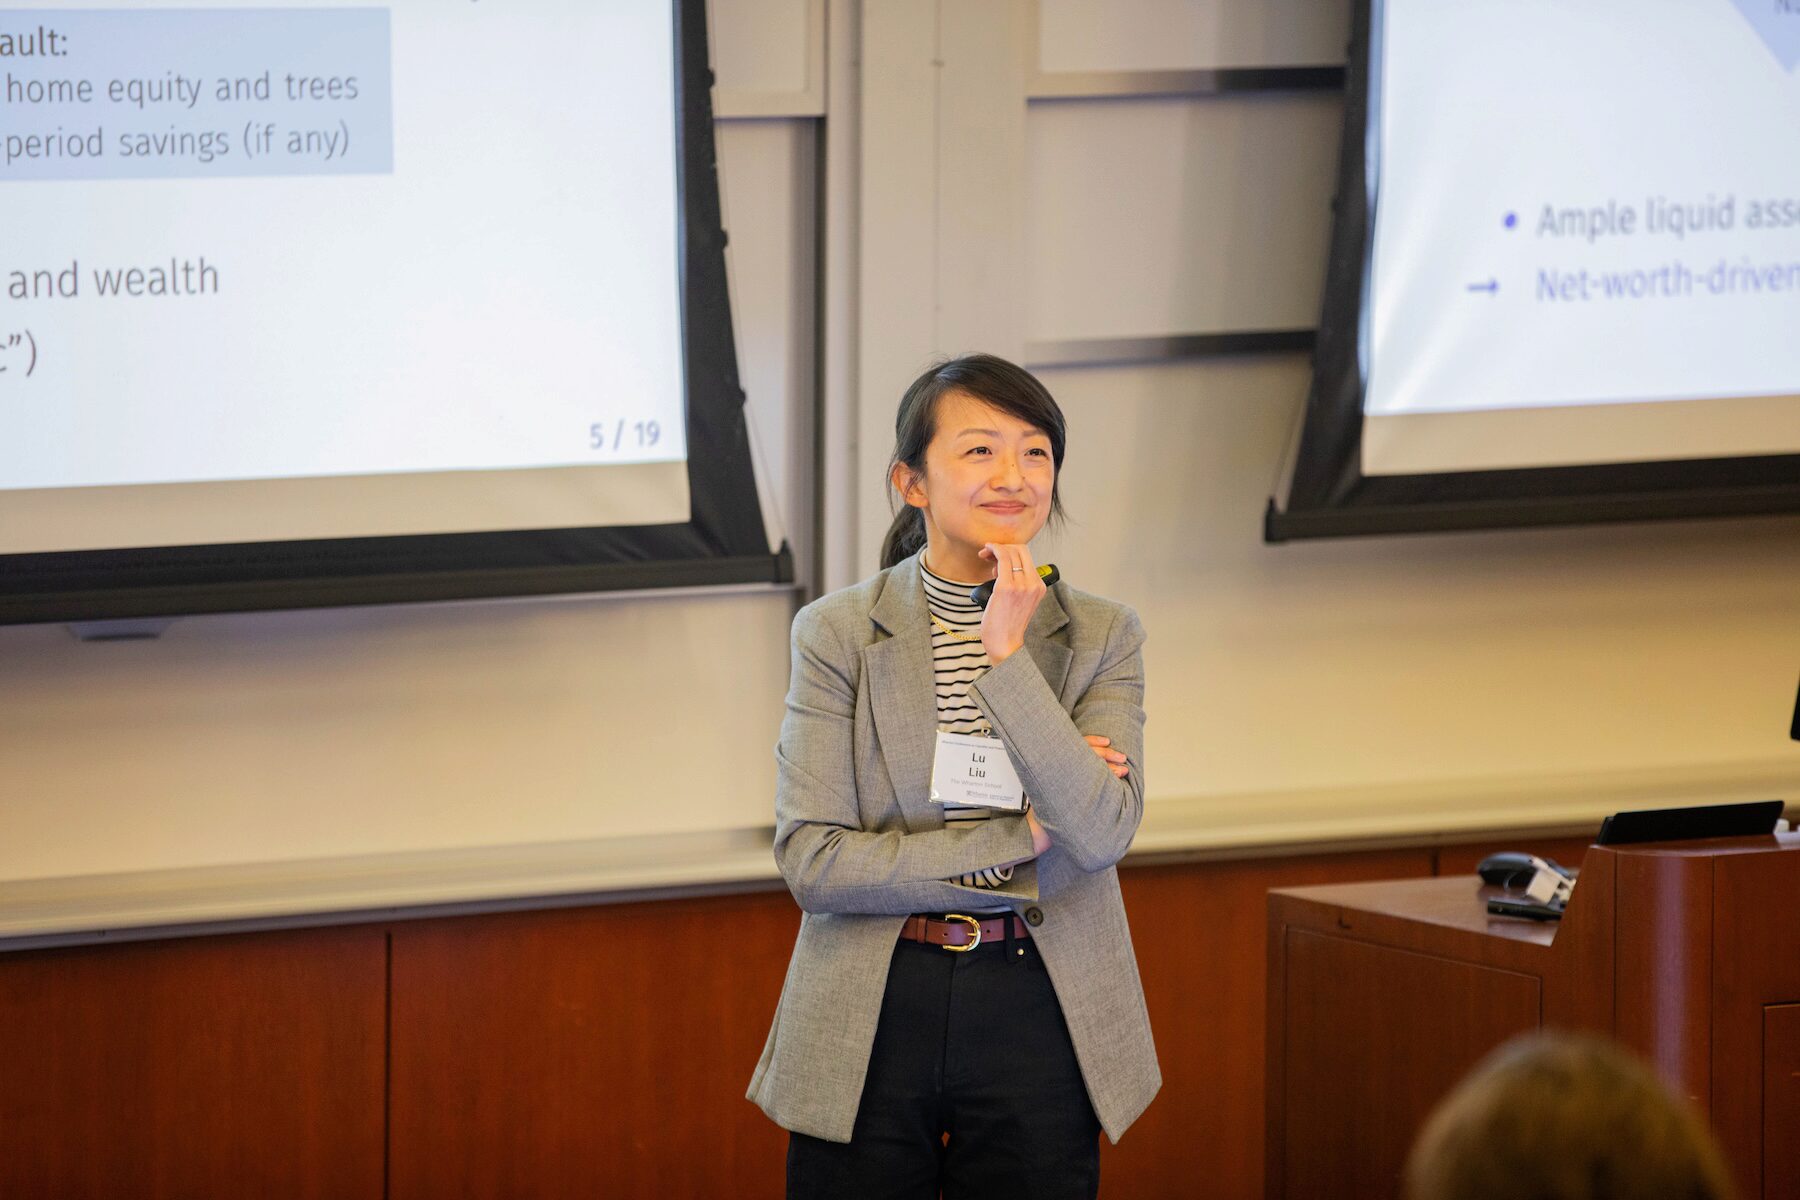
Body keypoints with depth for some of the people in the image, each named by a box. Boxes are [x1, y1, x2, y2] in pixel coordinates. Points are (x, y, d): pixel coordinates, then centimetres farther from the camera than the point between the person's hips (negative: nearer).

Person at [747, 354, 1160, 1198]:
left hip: (1037, 1024, 1)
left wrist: (1007, 655, -16)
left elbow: (1101, 833, -12)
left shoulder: (1101, 637, 3)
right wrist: (1018, 842, -11)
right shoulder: (837, 634, -1)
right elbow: (810, 860, -9)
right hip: (871, 1026, -1)